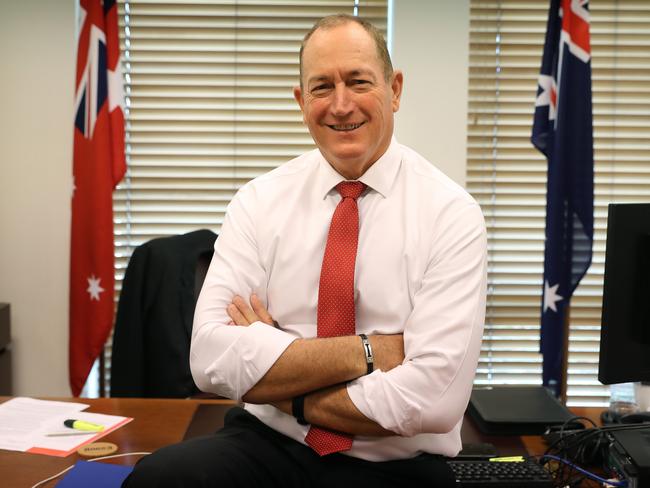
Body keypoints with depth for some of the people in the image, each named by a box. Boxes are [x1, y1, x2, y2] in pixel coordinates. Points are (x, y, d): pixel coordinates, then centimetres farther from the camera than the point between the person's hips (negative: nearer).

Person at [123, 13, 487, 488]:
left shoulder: (452, 214, -8)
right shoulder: (259, 201, 0)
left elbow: (435, 399, -18)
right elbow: (213, 359, -12)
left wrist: (279, 386, -11)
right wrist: (366, 351, -18)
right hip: (268, 445, 0)